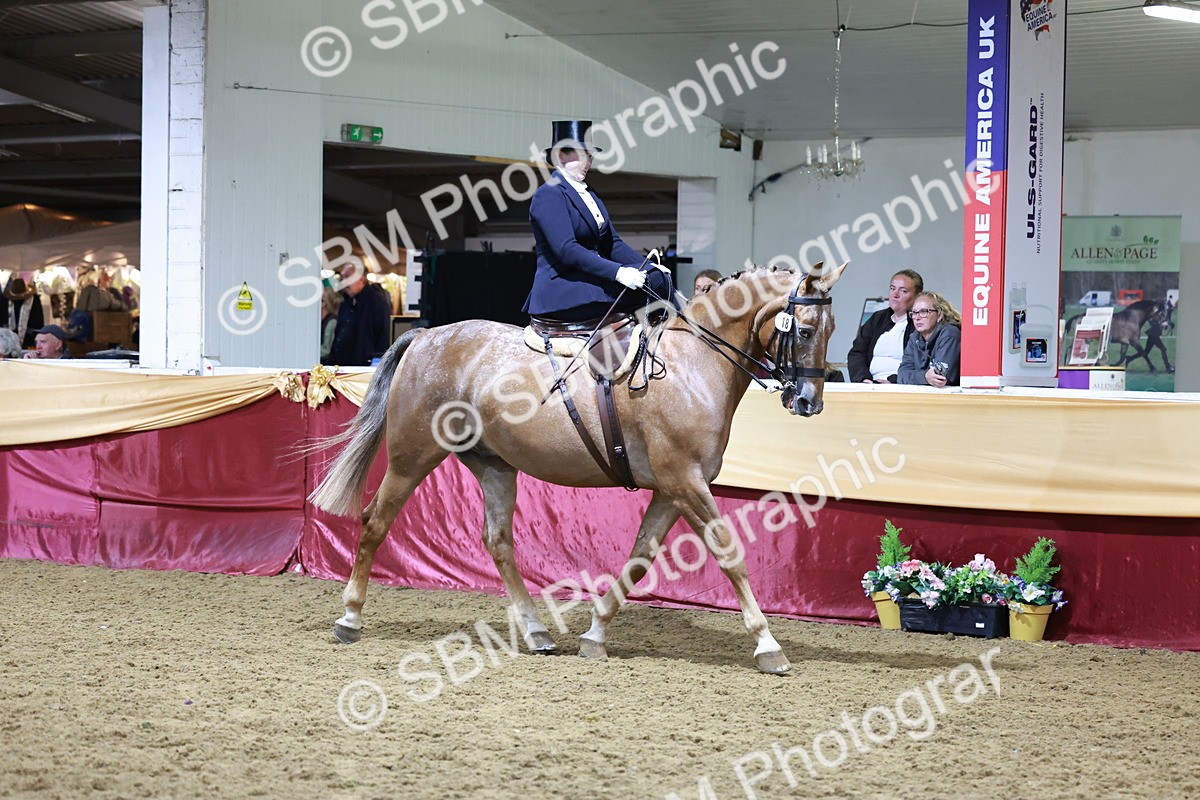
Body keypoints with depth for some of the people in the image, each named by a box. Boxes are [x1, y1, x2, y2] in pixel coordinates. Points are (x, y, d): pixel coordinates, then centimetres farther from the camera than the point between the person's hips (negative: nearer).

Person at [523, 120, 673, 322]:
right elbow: (566, 250, -21)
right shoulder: (548, 194, -9)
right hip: (561, 291, -9)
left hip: (591, 279, 9)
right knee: (653, 281, -23)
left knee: (656, 274, -13)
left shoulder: (589, 195, 21)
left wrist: (648, 266, -1)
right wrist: (618, 272, -28)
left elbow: (613, 244, 17)